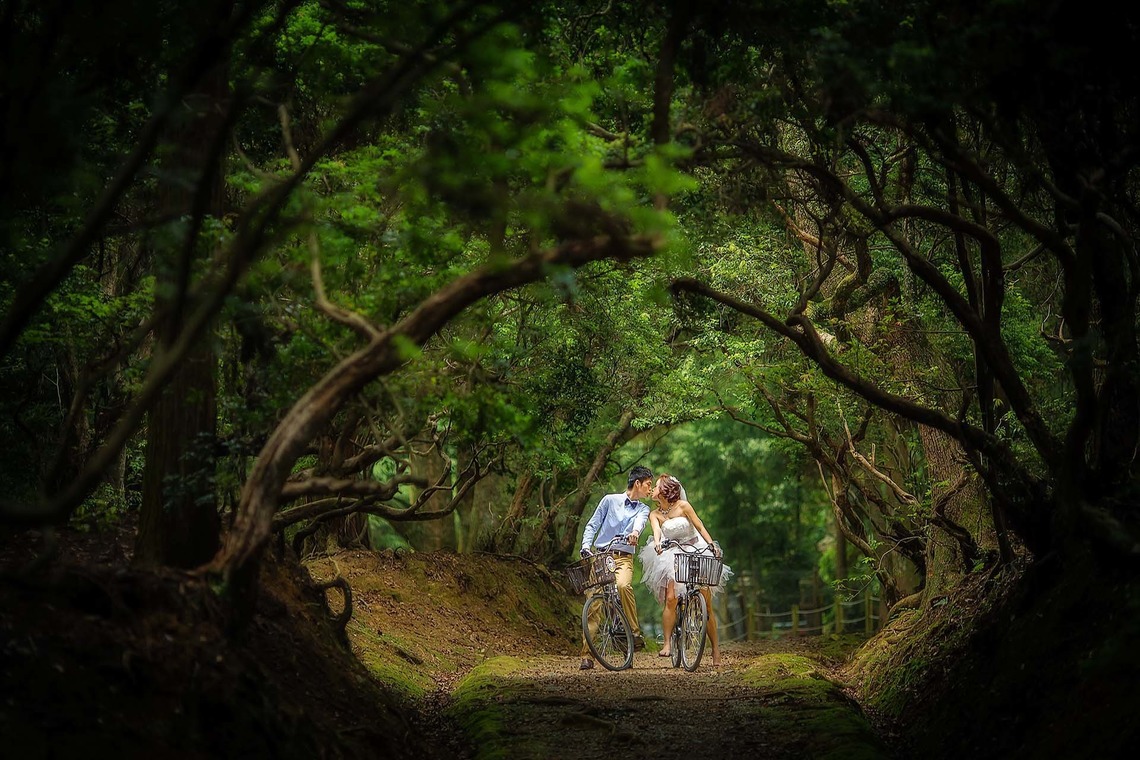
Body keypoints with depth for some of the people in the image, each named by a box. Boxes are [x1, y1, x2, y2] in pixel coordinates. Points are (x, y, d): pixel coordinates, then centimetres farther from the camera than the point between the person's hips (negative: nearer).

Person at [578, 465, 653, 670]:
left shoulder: (643, 509, 14)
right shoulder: (610, 500, 10)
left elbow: (639, 522, -10)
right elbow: (592, 525, 11)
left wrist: (635, 533, -33)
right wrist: (586, 545, -7)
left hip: (624, 558, 0)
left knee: (623, 585, -33)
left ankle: (635, 632, -22)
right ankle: (587, 655, -7)